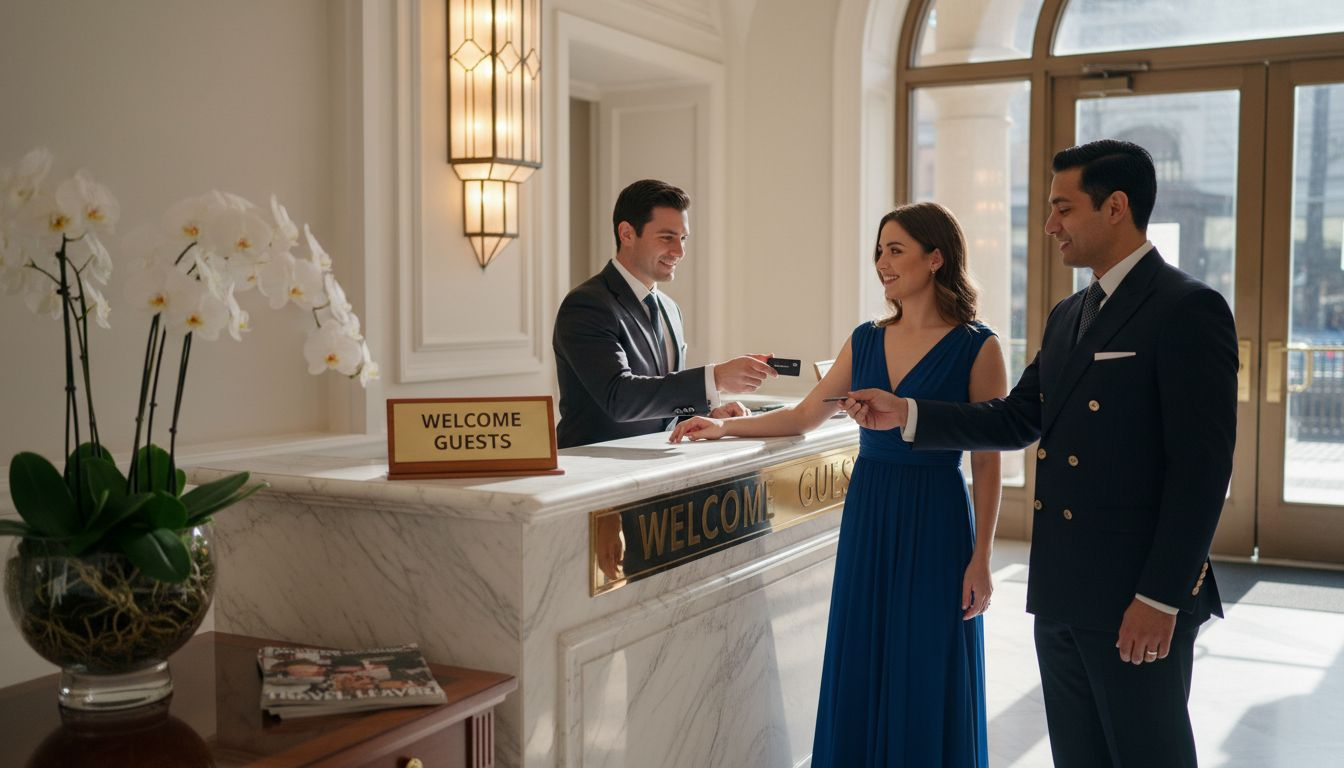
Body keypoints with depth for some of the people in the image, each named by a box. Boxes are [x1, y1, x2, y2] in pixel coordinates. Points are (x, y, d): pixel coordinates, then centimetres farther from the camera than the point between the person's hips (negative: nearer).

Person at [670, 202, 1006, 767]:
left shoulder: (976, 348, -7)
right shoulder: (866, 340, 8)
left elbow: (987, 463, -7)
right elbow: (805, 416, 14)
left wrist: (981, 559, -9)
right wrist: (725, 427, 4)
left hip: (934, 525, -5)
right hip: (866, 515, 5)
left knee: (928, 679, 5)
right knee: (862, 671, 11)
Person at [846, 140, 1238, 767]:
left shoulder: (1187, 309, -13)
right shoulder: (1068, 315, 14)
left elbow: (1201, 470, -17)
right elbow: (1016, 420, 12)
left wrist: (1161, 598, -18)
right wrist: (905, 414, 3)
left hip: (1136, 599, -8)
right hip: (1059, 595, 8)